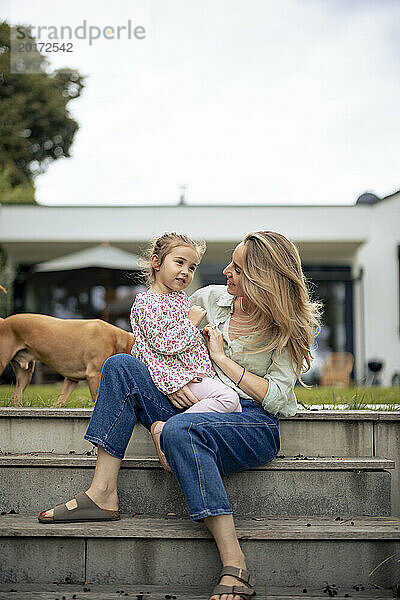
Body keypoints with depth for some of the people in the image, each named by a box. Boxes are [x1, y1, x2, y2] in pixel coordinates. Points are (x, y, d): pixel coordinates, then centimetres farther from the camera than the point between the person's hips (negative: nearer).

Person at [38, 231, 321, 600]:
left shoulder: (290, 327, -4)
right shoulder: (210, 299, 7)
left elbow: (277, 397, -12)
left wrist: (221, 358, -11)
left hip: (255, 425, -5)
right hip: (196, 406, 6)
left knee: (181, 429, -39)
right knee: (121, 366, -15)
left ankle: (235, 568, -41)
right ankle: (103, 496, -21)